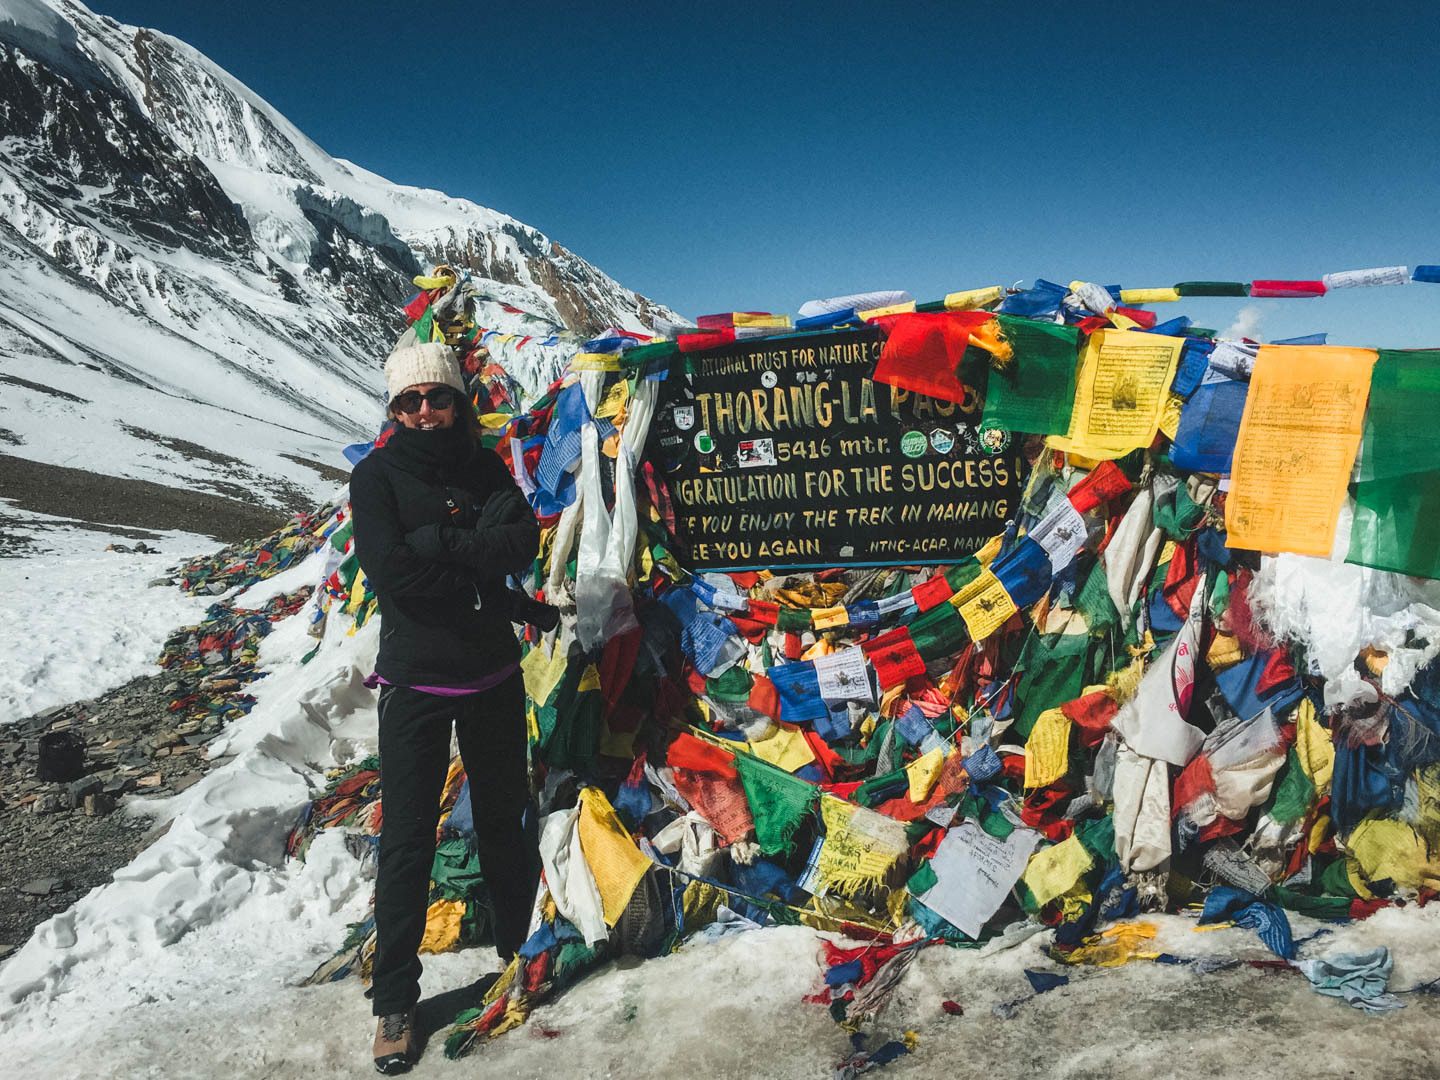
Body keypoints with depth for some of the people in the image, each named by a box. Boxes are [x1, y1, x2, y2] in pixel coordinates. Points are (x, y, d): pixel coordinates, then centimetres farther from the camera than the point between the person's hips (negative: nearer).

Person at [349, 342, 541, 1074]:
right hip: (415, 680, -3)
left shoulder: (485, 468, 4)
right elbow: (391, 572, -19)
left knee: (504, 821, 17)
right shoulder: (376, 474, -6)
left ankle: (522, 951, 36)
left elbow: (522, 545, -10)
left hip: (493, 675, 4)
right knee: (407, 840, 2)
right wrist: (478, 568, -13)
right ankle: (395, 1000, 15)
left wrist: (437, 544, -19)